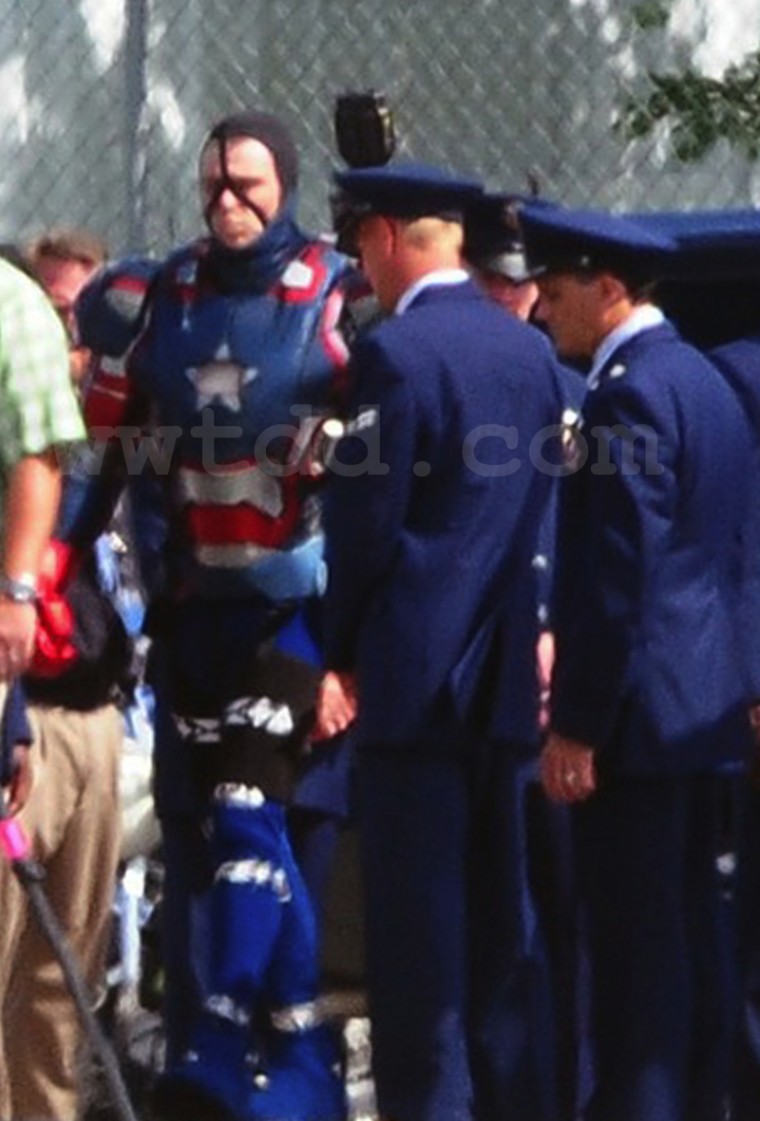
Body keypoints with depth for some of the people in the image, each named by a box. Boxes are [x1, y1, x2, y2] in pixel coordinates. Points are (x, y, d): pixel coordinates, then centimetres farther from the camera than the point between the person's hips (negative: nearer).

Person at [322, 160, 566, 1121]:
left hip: (415, 673, -7)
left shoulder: (394, 350, -13)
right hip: (507, 675, 7)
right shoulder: (530, 349, 9)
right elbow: (544, 510, 12)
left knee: (417, 921, -3)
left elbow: (364, 520, -12)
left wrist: (343, 650, 1)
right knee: (497, 911, 12)